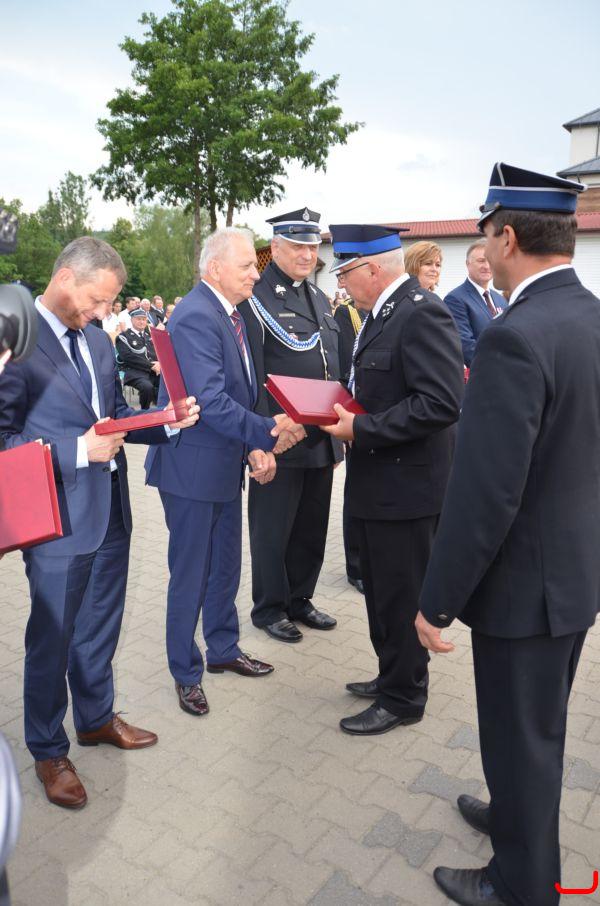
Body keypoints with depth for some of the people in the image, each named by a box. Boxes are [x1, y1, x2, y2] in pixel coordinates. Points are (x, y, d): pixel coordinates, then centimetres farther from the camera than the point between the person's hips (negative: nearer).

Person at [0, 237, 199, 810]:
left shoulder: (96, 338, 7)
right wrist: (78, 450, -24)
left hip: (110, 510, 7)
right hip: (59, 519, -7)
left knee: (100, 627, 23)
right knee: (52, 639, 11)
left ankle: (96, 717, 45)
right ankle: (48, 751, 33)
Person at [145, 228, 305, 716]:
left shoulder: (230, 313, 10)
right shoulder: (195, 317, -20)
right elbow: (211, 400, -29)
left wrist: (255, 448, 0)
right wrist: (267, 433, -34)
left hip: (226, 461, 9)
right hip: (194, 465, -9)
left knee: (226, 565, 21)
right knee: (191, 574, 6)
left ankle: (223, 649, 40)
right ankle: (186, 673, 25)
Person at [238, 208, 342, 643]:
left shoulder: (320, 297, 14)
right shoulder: (256, 298, -9)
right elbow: (253, 374, -15)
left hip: (322, 438, 7)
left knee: (312, 526, 16)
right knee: (273, 529, 8)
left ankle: (300, 599, 33)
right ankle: (270, 608, 24)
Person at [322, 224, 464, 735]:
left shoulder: (422, 313, -19)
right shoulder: (383, 312, 11)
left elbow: (442, 402, -27)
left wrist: (361, 429, -23)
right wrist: (349, 413, 3)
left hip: (406, 482, -10)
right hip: (379, 479, 10)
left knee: (401, 596, 5)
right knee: (382, 591, 21)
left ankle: (403, 699, 24)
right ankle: (393, 676, 39)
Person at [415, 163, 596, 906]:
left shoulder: (514, 339, -26)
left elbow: (485, 495, -27)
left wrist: (436, 599, -17)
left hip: (527, 579, -9)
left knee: (518, 736, 12)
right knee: (539, 725, 28)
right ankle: (520, 816, 52)